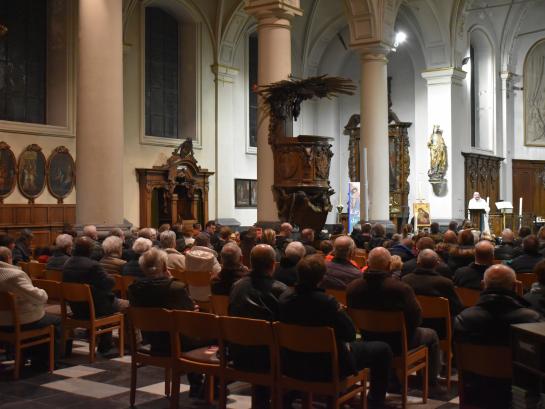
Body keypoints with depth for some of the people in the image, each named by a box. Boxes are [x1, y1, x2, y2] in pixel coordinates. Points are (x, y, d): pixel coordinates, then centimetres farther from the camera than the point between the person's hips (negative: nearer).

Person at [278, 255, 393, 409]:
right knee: (383, 349, 11)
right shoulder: (326, 302, -30)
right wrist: (340, 311, -5)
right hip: (329, 366, -6)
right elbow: (350, 334, -19)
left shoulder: (284, 298, -12)